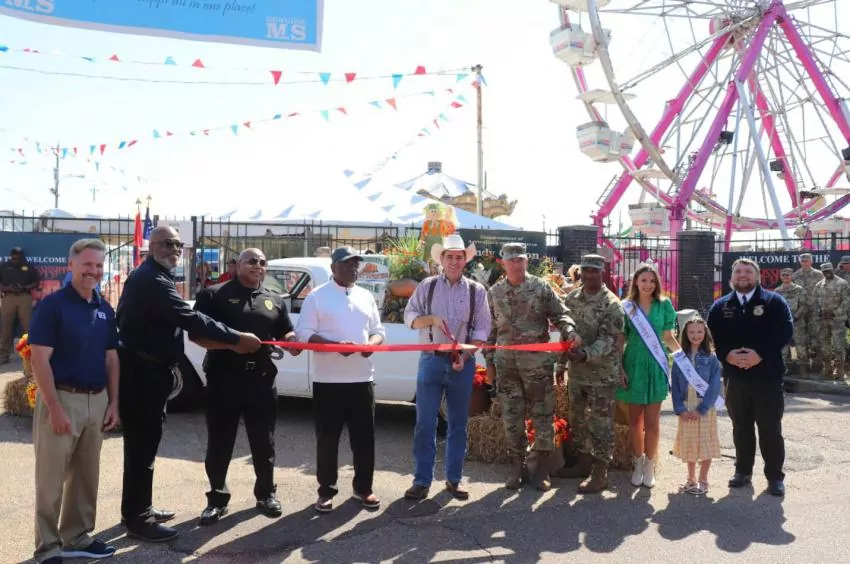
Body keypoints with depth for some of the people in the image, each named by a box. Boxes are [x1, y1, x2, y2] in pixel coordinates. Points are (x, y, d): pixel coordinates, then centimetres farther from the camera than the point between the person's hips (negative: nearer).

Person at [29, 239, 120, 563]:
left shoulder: (105, 310, 9)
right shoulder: (52, 305, -10)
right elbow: (39, 360, -14)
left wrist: (113, 402, 6)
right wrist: (55, 408, -19)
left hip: (96, 401, 6)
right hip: (62, 398, -6)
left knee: (86, 476, 14)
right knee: (51, 479, 3)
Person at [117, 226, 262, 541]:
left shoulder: (151, 277, 18)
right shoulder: (151, 279, -18)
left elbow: (177, 321, 17)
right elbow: (189, 318, -26)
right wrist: (236, 338, -23)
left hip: (147, 368, 11)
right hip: (142, 371, -11)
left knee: (144, 442, 18)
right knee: (142, 444, -3)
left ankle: (139, 510, 30)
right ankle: (137, 519, 6)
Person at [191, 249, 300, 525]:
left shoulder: (275, 300, 14)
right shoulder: (214, 294, 1)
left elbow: (286, 334, 17)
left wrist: (295, 343, -7)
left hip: (262, 379, 3)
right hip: (224, 378, -3)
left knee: (263, 441, 12)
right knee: (219, 441, 6)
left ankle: (266, 493, 27)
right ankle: (217, 498, 19)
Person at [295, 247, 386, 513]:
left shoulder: (366, 296, 13)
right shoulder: (317, 296, -1)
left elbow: (378, 330, 14)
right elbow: (304, 333, -8)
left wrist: (372, 344, -9)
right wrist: (334, 345, -22)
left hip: (362, 378, 4)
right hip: (328, 380, -4)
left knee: (364, 436, 9)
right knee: (327, 438, 4)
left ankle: (363, 488, 23)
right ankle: (326, 491, 16)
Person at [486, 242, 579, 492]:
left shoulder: (541, 287, 0)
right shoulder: (495, 292, 9)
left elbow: (560, 314, 1)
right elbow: (491, 328, 14)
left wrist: (569, 331, -20)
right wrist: (489, 359, 12)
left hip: (537, 361, -2)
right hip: (506, 363, 3)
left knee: (542, 415, 3)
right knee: (511, 417, 7)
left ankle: (541, 469, 14)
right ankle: (517, 466, 20)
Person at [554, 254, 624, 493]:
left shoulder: (611, 304, -14)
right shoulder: (571, 298, 6)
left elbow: (608, 340, -20)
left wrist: (586, 354, -36)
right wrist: (561, 364, 13)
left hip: (602, 374, -7)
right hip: (577, 372, 7)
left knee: (600, 424, 1)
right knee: (578, 419, 17)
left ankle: (600, 473, 10)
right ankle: (584, 462, 33)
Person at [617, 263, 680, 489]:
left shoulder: (664, 305, 3)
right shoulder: (627, 306, 1)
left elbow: (668, 337, 9)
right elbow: (621, 340, 2)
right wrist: (620, 368, -3)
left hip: (656, 366, 0)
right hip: (634, 364, 0)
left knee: (652, 421, 2)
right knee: (635, 419, 8)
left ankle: (649, 466, 15)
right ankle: (638, 463, 22)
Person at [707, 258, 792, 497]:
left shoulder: (774, 301, -1)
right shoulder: (720, 306, 8)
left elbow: (785, 331, -11)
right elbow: (712, 336, 4)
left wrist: (760, 354, -20)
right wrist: (727, 355, -14)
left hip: (767, 376, -3)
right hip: (735, 376, 3)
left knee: (770, 429, 3)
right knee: (741, 427, 13)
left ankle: (775, 476, 14)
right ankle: (743, 471, 25)